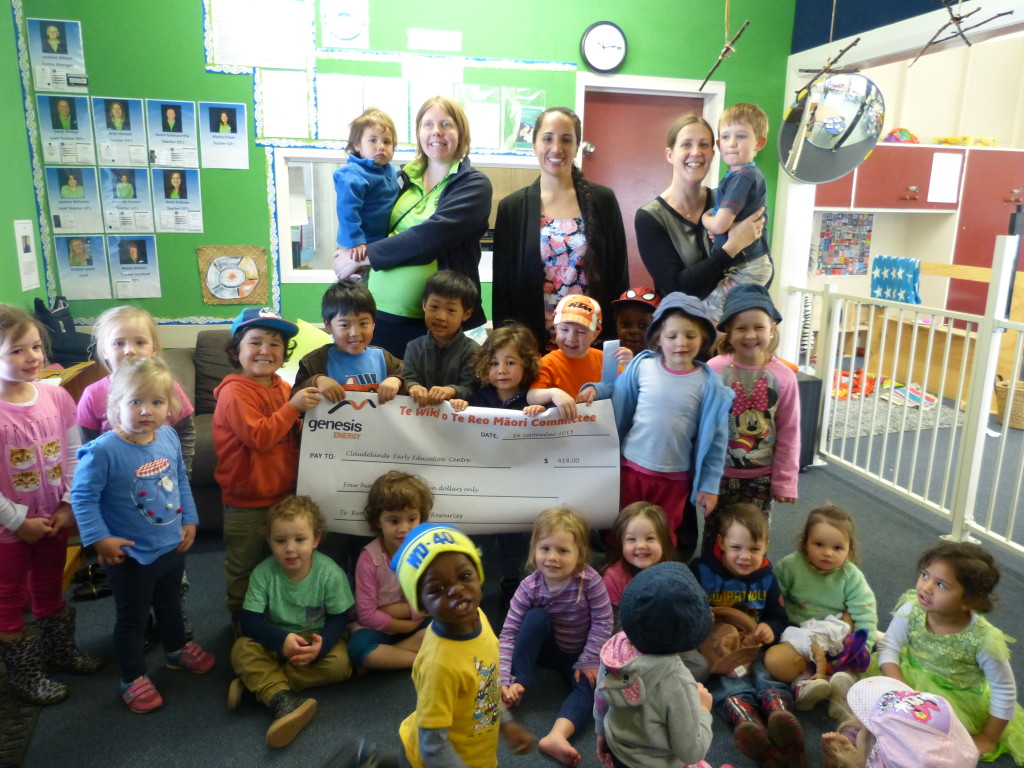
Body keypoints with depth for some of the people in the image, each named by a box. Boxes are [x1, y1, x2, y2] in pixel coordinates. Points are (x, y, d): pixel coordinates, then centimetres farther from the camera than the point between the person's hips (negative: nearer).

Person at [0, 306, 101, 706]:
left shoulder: (56, 396, -7)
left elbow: (74, 455, -2)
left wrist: (68, 507, -7)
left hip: (54, 520, 4)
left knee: (51, 590, 24)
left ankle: (60, 650, 45)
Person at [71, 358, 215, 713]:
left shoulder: (169, 437, -9)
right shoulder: (103, 450, -26)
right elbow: (83, 496, -18)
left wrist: (189, 520, 6)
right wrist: (99, 538, -20)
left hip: (172, 546, 6)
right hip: (131, 554, -5)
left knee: (171, 604, 28)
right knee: (132, 618, 14)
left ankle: (177, 649, 53)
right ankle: (133, 678, 35)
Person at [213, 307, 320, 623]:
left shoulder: (282, 387, 4)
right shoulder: (234, 392, -19)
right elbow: (259, 437, -31)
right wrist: (293, 407, -29)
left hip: (284, 494, 7)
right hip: (246, 502, -7)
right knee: (244, 566, 13)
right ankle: (241, 618, 33)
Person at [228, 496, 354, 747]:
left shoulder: (330, 573, -19)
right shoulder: (263, 573, -17)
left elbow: (337, 619, -13)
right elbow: (249, 621, -18)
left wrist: (321, 644, -35)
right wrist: (282, 640, -36)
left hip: (316, 640, -1)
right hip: (276, 640, 1)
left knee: (340, 663, -28)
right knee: (241, 649, -25)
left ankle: (257, 683, -22)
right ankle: (283, 699, -40)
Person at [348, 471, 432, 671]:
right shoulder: (369, 558, -17)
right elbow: (367, 614, -16)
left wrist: (390, 610, -18)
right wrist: (411, 626, -15)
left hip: (417, 623, 2)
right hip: (379, 628, -2)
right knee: (359, 648, -33)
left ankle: (385, 656, -19)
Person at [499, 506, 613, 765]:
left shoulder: (590, 581, -29)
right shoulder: (529, 587, -24)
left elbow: (602, 623, -19)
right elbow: (509, 633, -24)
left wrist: (589, 662, -17)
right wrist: (505, 679, -32)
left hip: (579, 654, 0)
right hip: (545, 647, 1)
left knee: (591, 685, -29)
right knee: (536, 616, -29)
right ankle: (517, 688, -23)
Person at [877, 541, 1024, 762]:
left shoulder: (984, 641, -28)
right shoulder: (911, 609, -22)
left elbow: (1004, 691, -12)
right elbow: (889, 647, -10)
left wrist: (987, 738, -3)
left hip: (958, 702, -3)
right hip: (910, 680, 3)